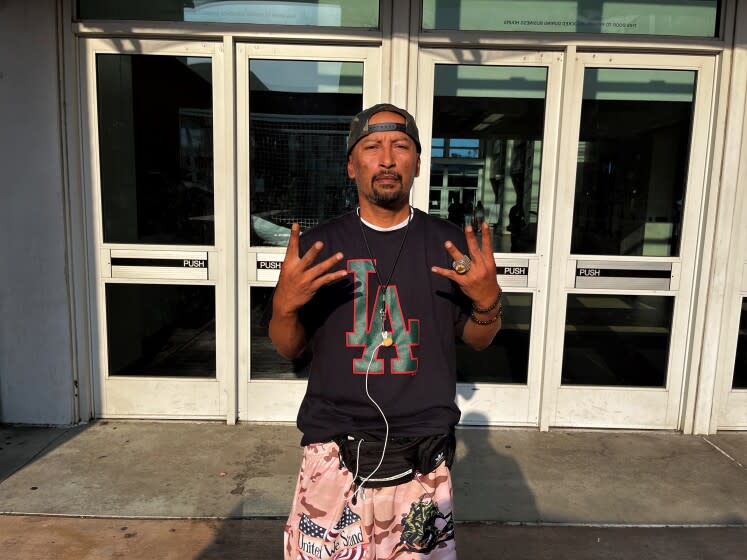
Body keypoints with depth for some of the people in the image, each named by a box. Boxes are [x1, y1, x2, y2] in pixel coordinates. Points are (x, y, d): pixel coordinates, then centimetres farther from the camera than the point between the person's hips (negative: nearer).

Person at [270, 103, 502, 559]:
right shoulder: (319, 245, -2)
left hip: (423, 456, 1)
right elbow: (289, 349, 4)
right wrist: (285, 304, -17)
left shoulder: (450, 243, -1)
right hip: (334, 450, 0)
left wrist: (487, 301, -14)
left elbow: (478, 340, 7)